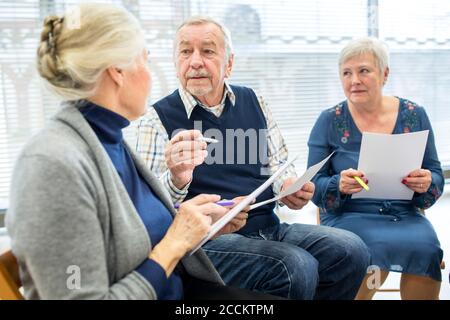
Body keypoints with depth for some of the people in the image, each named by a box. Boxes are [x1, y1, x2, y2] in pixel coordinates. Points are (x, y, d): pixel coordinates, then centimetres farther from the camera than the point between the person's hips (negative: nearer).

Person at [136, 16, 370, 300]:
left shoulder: (252, 101, 11)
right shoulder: (158, 118, -3)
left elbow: (279, 166, 19)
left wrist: (290, 188, -4)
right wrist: (176, 179, -31)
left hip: (270, 228, 5)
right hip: (209, 241, -5)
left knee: (351, 250, -13)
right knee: (297, 269, -28)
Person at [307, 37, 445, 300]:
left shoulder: (414, 115, 7)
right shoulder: (329, 121, 2)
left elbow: (437, 177, 11)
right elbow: (314, 187, 0)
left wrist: (427, 183, -12)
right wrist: (339, 185, -22)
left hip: (406, 216, 2)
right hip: (348, 216, -1)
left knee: (426, 246, -30)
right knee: (379, 245, -33)